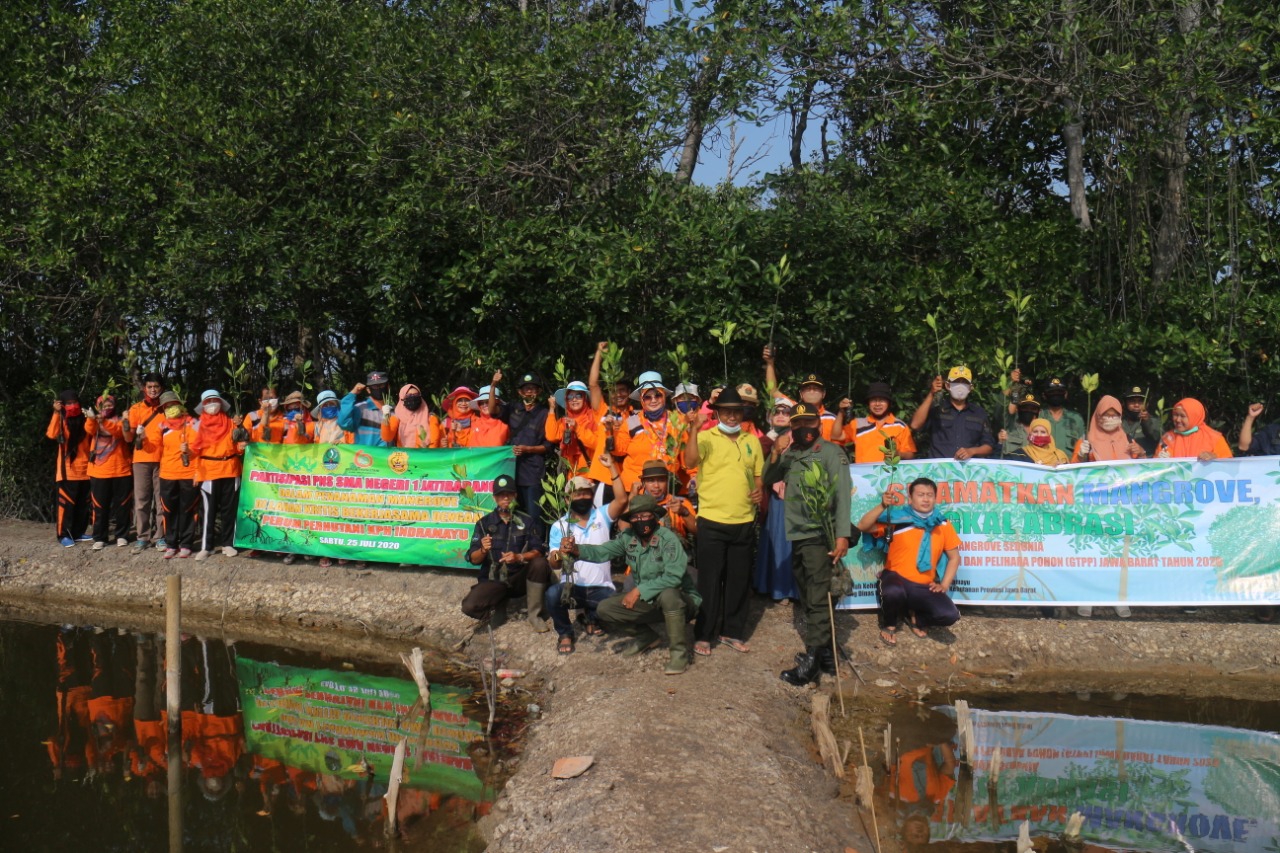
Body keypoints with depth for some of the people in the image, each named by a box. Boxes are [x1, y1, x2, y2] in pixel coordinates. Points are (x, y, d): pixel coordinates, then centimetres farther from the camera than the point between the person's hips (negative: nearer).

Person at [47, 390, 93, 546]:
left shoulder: (84, 421, 8)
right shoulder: (61, 421, -1)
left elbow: (92, 438, 13)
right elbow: (51, 434, -20)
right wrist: (56, 413, -24)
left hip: (85, 469, 4)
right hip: (67, 470, -4)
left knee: (83, 503, 10)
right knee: (67, 503, -6)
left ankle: (78, 532, 20)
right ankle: (64, 535, -2)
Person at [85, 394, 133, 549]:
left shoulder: (120, 420, 4)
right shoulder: (95, 421, 10)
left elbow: (119, 431, -19)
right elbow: (90, 430, -14)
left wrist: (104, 421, -37)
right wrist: (91, 418, -37)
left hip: (121, 470, -1)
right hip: (99, 471, 1)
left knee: (122, 504, 5)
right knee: (100, 506, 3)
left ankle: (121, 535, 15)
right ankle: (99, 538, 7)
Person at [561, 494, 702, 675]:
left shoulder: (667, 539, -23)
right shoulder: (628, 537, -4)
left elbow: (673, 577, -31)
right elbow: (603, 551, -9)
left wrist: (639, 590, -30)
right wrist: (577, 550, -29)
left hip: (679, 599, -6)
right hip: (647, 601, 6)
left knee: (668, 595, -40)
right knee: (605, 609, -6)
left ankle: (679, 651, -20)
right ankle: (646, 636, 18)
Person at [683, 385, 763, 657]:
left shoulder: (752, 441, 11)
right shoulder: (706, 438, -4)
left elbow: (759, 474, 19)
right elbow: (690, 461, -22)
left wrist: (760, 492, -1)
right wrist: (694, 429, -31)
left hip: (743, 522, 4)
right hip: (712, 521, -4)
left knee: (738, 580, 11)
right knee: (709, 580, 1)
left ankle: (732, 631, 23)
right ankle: (704, 635, 9)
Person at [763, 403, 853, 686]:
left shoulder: (831, 453, -4)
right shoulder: (790, 455, 16)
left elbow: (842, 493, -12)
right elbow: (768, 480, 9)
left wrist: (843, 534, -23)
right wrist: (775, 453, -9)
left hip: (821, 536, -7)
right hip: (797, 535, 7)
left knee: (817, 599, -10)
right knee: (808, 600, 12)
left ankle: (811, 661, -11)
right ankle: (825, 654, 21)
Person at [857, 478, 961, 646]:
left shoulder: (942, 525, 3)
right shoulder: (897, 518, -5)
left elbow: (954, 557, 12)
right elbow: (862, 527, -13)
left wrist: (944, 585, 0)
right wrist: (883, 506, -25)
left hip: (924, 587, 3)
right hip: (896, 578, -3)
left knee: (949, 615, -22)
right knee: (893, 592, -40)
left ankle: (917, 618, 14)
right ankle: (889, 625, -4)